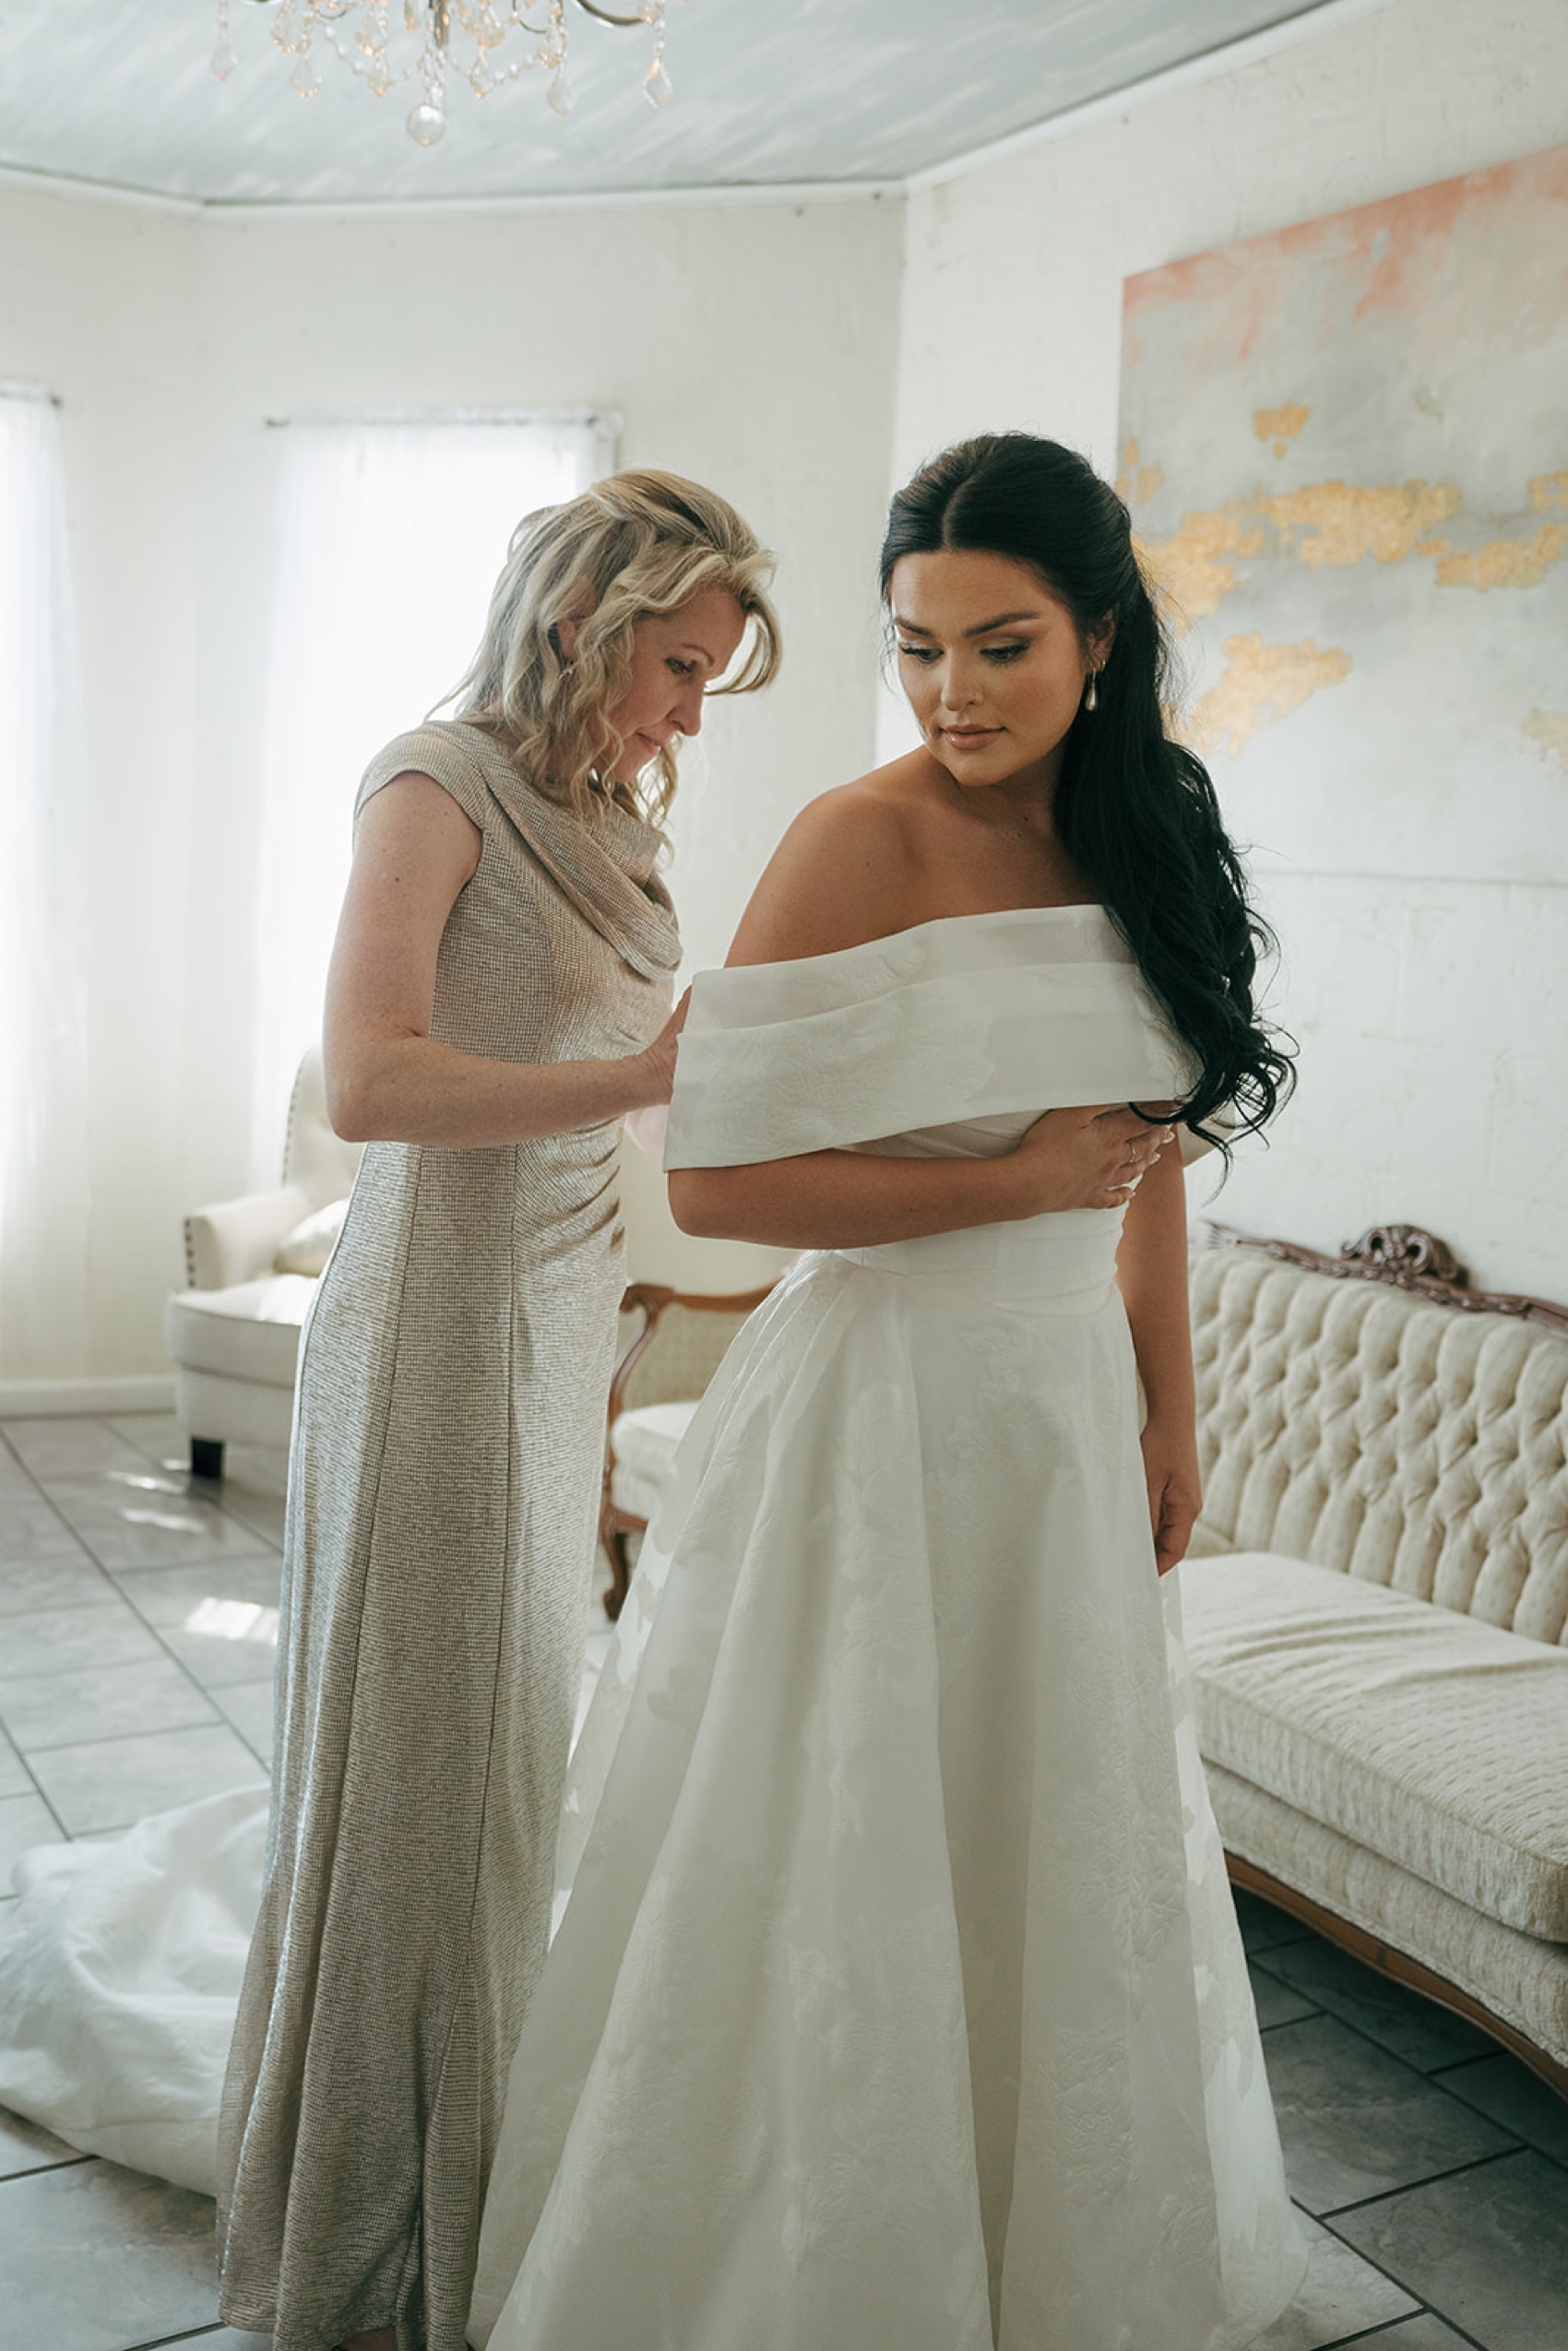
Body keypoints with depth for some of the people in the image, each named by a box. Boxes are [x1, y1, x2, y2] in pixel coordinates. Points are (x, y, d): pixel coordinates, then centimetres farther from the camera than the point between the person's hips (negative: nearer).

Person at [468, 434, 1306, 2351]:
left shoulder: (1133, 842, 7)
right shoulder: (861, 842, -14)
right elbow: (713, 1180, -18)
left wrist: (1169, 1415, 15)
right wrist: (1015, 1182, -17)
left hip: (1073, 1405, 7)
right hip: (881, 1405, -6)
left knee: (1059, 1867, 19)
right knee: (852, 1887, 6)